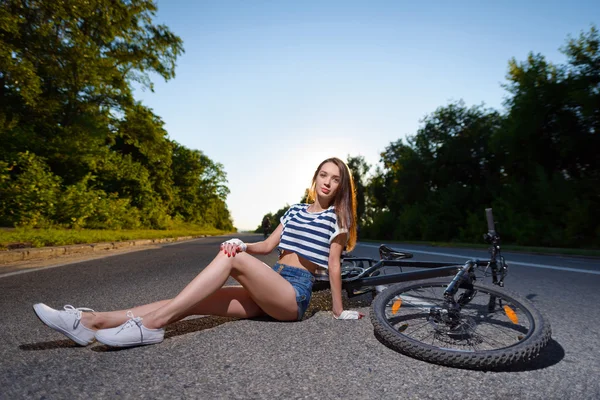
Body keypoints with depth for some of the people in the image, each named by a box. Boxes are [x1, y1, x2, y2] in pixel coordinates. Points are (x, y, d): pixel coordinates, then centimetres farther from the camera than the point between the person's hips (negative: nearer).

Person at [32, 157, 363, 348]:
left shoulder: (335, 218, 2)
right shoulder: (295, 210, 16)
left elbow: (333, 265, 0)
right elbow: (268, 246, 13)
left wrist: (339, 310, 1)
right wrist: (241, 243, -6)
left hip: (295, 295, -5)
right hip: (268, 292, 5)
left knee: (233, 258, -28)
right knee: (193, 302, -13)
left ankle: (151, 323, -30)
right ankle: (92, 321, -19)